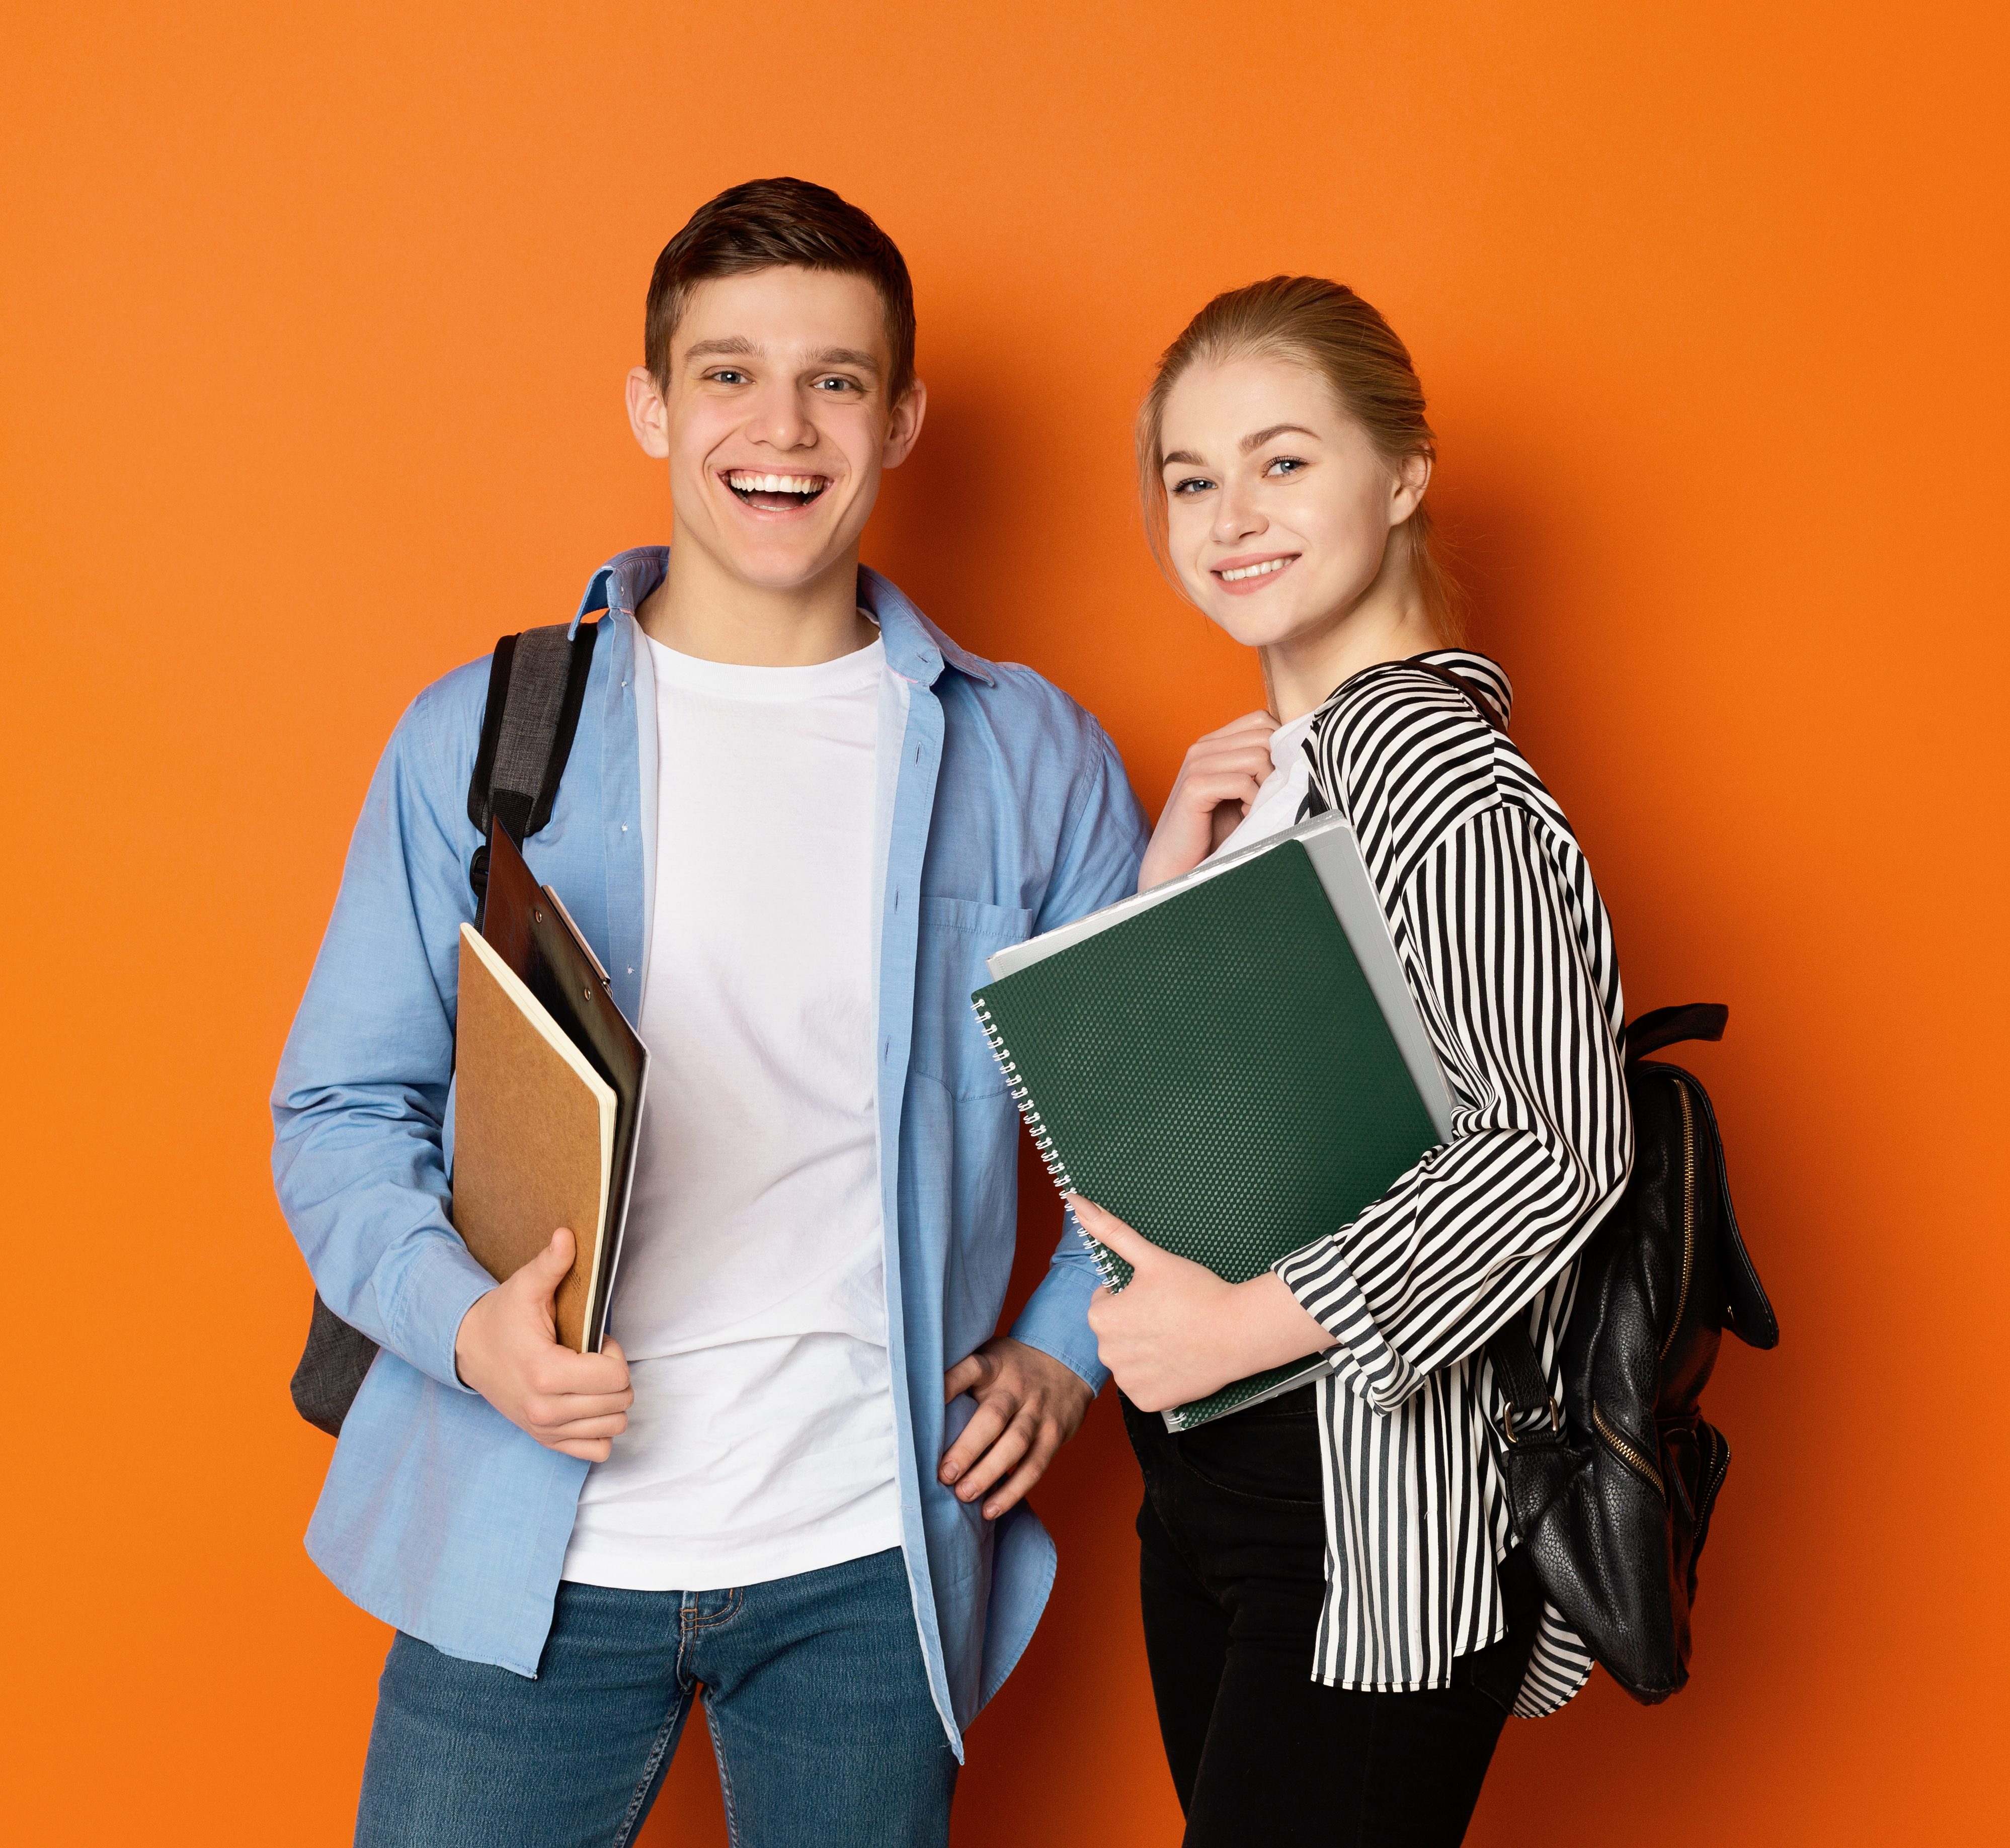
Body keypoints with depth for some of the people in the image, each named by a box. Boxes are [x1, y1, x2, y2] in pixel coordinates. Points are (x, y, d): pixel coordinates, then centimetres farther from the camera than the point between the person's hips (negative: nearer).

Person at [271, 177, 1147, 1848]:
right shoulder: (481, 736, 1)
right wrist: (462, 1319, -14)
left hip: (872, 1558, 1)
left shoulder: (1032, 759, 3)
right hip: (528, 1555, 0)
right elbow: (343, 1110, 3)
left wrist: (1062, 1351, 1)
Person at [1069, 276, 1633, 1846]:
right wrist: (1171, 889, -3)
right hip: (1215, 1484, 9)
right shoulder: (1274, 768, 11)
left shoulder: (1423, 760, -18)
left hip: (1377, 1533, -9)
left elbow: (1566, 1142, -25)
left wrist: (1250, 1322, -22)